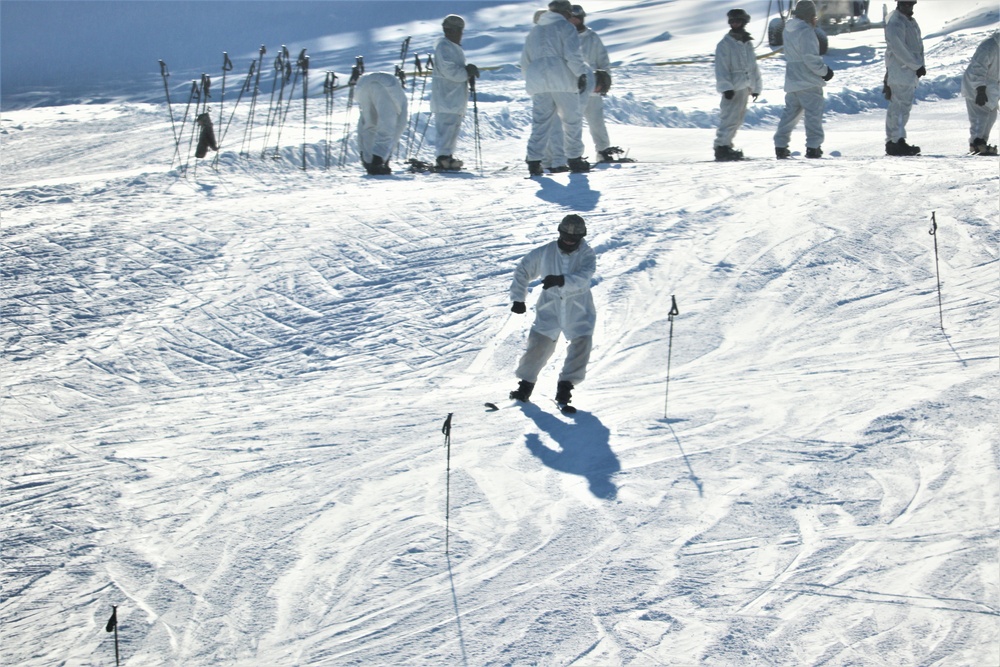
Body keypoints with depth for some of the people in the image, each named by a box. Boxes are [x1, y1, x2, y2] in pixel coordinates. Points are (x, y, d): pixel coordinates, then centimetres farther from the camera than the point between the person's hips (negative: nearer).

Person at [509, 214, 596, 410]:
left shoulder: (587, 255, -9)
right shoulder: (545, 252, -5)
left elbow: (583, 278, -27)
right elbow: (523, 270, 7)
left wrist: (561, 280, -44)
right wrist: (518, 298, 4)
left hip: (579, 312, 0)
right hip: (550, 311, 0)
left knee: (581, 345, -13)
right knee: (538, 346, -5)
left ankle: (565, 387, -2)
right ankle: (526, 385, 11)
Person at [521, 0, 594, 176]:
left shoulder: (535, 31, 21)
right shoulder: (565, 27, 2)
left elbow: (525, 61, 22)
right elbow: (573, 54, -11)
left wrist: (531, 80, 30)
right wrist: (581, 74, -3)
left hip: (538, 82, 5)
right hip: (562, 81, -5)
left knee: (540, 122, 4)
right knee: (572, 120, 6)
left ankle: (534, 161, -6)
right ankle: (574, 159, 7)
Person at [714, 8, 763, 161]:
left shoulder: (748, 43, 16)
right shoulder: (725, 44, -5)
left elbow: (753, 66, 22)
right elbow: (721, 68, -11)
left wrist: (756, 86, 19)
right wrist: (726, 87, -19)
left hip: (745, 87, 8)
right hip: (733, 89, -8)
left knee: (737, 119, 10)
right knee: (730, 118, -15)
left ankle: (726, 145, 17)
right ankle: (721, 147, -14)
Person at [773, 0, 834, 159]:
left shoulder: (789, 29, 10)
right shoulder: (806, 31, -16)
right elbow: (810, 57, -21)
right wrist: (824, 70, -9)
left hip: (792, 80, 8)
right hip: (808, 81, -8)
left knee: (791, 112, 14)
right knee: (813, 113, -2)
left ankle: (780, 146, 12)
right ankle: (813, 147, -5)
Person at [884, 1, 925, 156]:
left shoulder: (911, 21, 18)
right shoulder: (895, 23, -13)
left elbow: (918, 44, 18)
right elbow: (899, 49, -20)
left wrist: (920, 64, 4)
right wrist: (917, 66, -15)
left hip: (910, 73, 10)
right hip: (900, 72, -10)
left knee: (897, 107, 11)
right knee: (901, 107, -11)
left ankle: (892, 142, 14)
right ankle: (898, 141, -13)